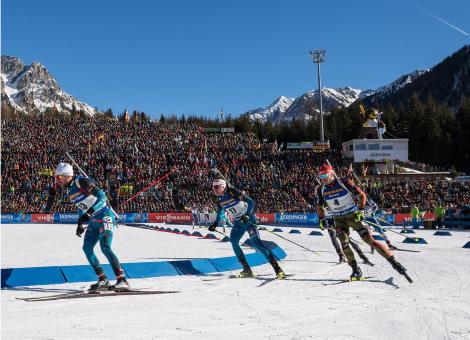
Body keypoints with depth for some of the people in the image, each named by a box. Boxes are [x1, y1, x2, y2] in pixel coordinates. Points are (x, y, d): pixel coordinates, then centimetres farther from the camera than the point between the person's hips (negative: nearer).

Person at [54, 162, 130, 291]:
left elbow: (102, 197, -23)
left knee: (105, 247, -20)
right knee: (87, 248, 5)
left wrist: (89, 213, -28)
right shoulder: (69, 189, 12)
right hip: (94, 221, 10)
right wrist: (80, 224, 18)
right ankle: (103, 280, 11)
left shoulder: (82, 182, -17)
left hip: (105, 217, -10)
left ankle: (122, 281, -23)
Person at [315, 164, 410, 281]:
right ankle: (356, 269, -2)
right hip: (339, 219, 3)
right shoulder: (321, 190, -5)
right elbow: (319, 206, 12)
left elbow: (362, 195, -9)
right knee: (344, 243, -17)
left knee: (370, 240, -8)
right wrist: (322, 220, 1)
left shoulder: (344, 182, -17)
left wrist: (360, 211, -16)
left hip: (353, 215, -3)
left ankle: (394, 263, -2)